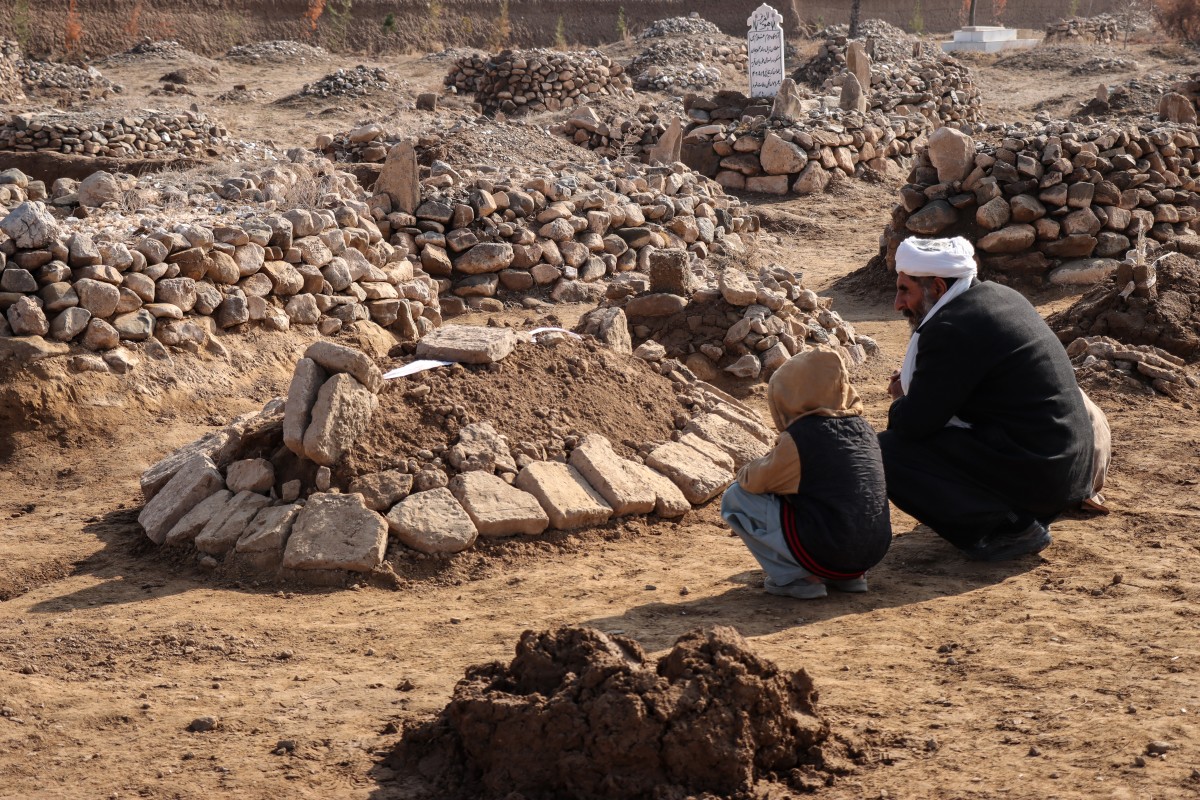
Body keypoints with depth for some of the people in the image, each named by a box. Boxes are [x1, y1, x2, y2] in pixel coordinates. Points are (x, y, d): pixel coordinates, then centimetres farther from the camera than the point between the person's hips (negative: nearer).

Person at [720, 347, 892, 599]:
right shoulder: (862, 427, 9)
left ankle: (793, 577, -2)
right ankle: (850, 576, 19)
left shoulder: (798, 437, -12)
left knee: (736, 498, 3)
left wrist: (746, 471, 21)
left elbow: (756, 481, -1)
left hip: (827, 555, -7)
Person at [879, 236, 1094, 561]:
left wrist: (900, 402, 5)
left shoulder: (951, 329, -18)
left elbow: (913, 423, -17)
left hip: (1030, 475, -10)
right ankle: (1019, 516, 16)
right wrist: (913, 392, 13)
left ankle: (1005, 528, -9)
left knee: (887, 451, -15)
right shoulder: (999, 297, 12)